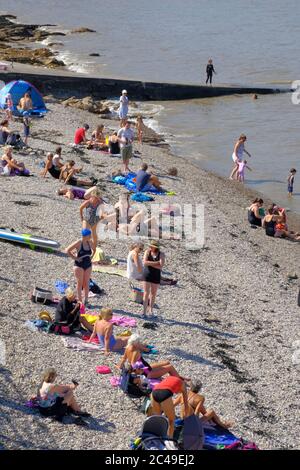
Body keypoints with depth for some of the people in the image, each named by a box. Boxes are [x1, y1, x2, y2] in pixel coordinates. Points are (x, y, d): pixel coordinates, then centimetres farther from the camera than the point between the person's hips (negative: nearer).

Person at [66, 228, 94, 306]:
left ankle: (86, 300, 17)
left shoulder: (89, 242, 2)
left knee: (86, 283, 9)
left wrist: (91, 257, 9)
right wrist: (74, 258, -13)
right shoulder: (78, 243, -15)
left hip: (88, 265, 5)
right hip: (79, 265, -5)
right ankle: (80, 301, 8)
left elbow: (93, 250, 23)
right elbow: (67, 250, -14)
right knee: (80, 283, 1)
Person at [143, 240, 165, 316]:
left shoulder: (161, 255, -7)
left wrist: (150, 263, -18)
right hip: (147, 274, 0)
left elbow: (160, 266, -18)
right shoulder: (147, 252, -3)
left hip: (156, 276, 0)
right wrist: (156, 263, -18)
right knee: (146, 293, -4)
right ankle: (144, 311, -3)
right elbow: (145, 263, -15)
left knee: (153, 294, 12)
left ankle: (150, 309, 28)